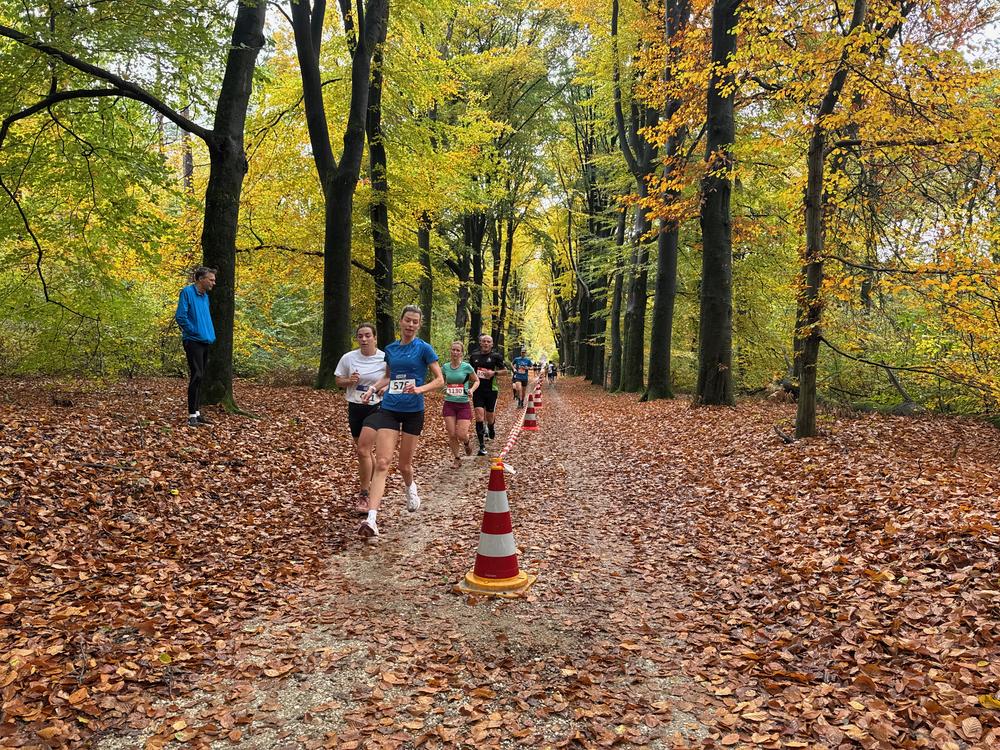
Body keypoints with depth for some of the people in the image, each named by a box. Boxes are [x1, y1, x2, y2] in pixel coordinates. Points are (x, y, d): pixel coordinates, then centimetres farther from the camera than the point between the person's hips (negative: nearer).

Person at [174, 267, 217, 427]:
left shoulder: (205, 296, 14)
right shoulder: (187, 292, -10)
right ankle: (192, 415, -10)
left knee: (200, 377, 10)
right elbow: (180, 316, -17)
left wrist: (211, 334, 13)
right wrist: (195, 332, -11)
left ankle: (196, 412, 16)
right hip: (193, 341, -8)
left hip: (205, 342, 8)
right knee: (196, 376, -13)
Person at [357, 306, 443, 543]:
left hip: (413, 411, -2)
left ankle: (410, 488, 46)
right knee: (382, 463, -11)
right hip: (389, 409, 2)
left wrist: (419, 389, -22)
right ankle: (371, 520, -20)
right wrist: (374, 388, 6)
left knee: (404, 464, 8)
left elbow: (440, 380, -6)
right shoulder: (390, 349, 8)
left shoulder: (424, 348, -4)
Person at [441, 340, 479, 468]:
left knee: (461, 435, -8)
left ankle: (467, 442, 29)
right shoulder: (445, 367, 1)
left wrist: (471, 390, -13)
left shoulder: (467, 367, -7)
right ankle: (457, 459, 18)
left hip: (464, 404, -2)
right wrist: (444, 388, 0)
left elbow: (477, 381, 6)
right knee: (451, 435, -1)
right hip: (449, 404, 2)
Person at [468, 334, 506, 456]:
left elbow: (504, 371, 2)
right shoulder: (474, 356, 8)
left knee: (490, 415, 7)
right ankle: (482, 446, -8)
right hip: (478, 390, 1)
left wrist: (494, 373, -15)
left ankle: (491, 428, 47)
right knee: (479, 417, -10)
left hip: (491, 390, -1)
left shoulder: (496, 356, -1)